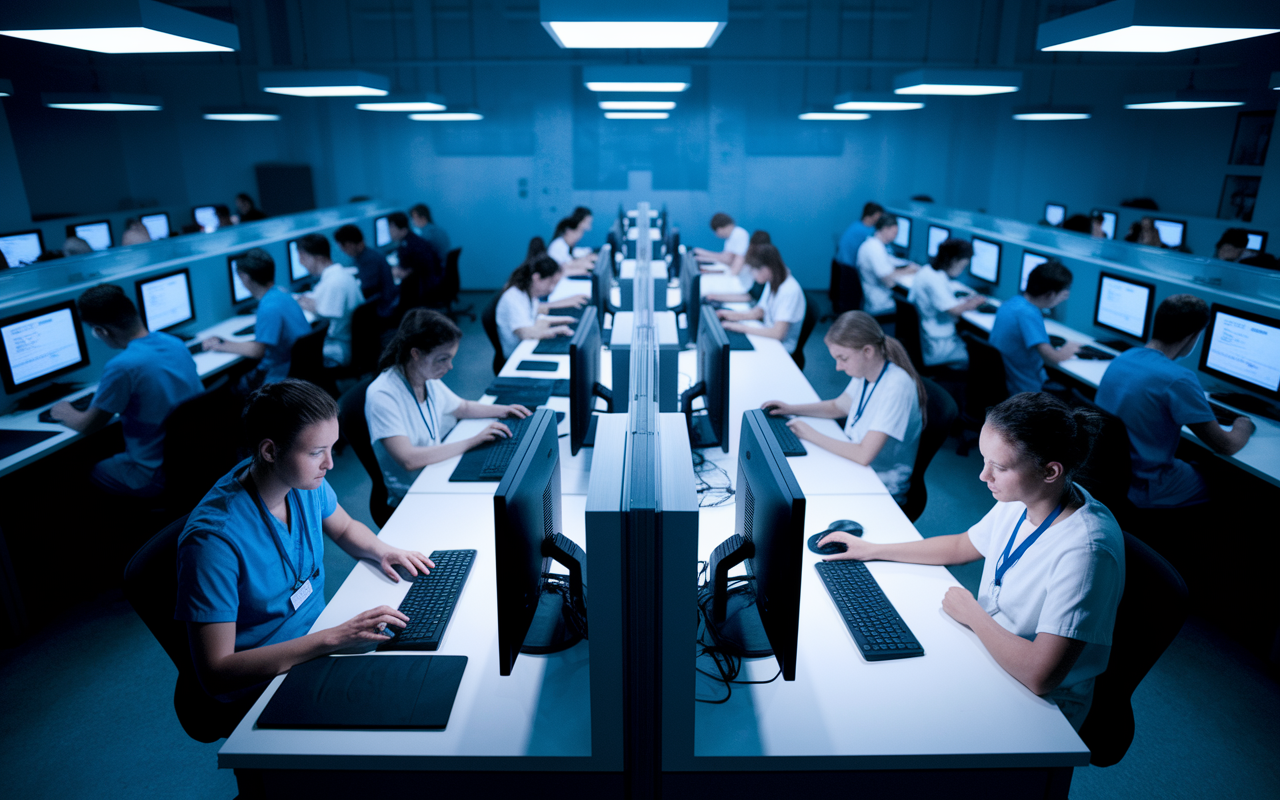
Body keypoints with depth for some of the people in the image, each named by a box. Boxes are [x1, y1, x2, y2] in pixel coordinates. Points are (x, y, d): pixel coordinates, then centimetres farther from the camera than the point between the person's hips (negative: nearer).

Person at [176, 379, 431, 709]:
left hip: (319, 640, 7)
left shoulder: (305, 481, -7)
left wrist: (382, 551, -6)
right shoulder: (213, 537, -28)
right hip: (260, 686, -6)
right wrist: (332, 638, -33)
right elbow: (216, 675, -28)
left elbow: (345, 528, 16)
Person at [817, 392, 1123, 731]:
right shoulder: (1021, 498, -7)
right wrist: (873, 550, 10)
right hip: (986, 647, 7)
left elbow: (1039, 675, -36)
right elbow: (961, 546, 13)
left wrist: (972, 615, -20)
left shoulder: (1085, 551, -33)